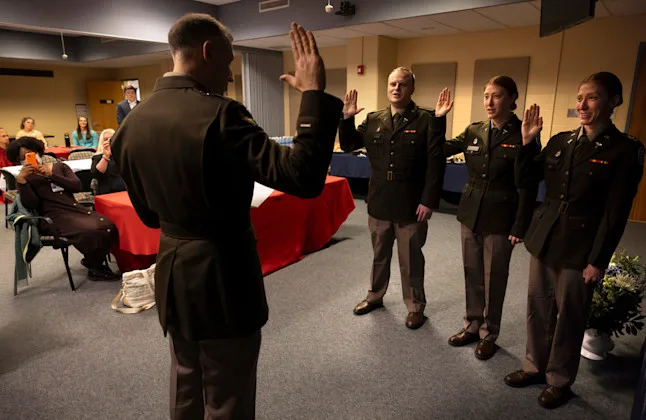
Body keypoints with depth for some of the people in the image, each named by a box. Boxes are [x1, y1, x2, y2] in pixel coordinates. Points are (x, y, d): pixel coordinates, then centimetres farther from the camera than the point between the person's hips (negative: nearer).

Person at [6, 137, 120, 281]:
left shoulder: (59, 166, 21)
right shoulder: (25, 178, 12)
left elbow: (77, 186, 3)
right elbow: (31, 205, -4)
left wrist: (51, 175, -3)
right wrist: (21, 181, -12)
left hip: (77, 209, 4)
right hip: (55, 216, -4)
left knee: (108, 226, -25)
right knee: (91, 231, -32)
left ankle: (92, 262, -1)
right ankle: (95, 268, -5)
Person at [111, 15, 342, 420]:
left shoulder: (133, 122, 3)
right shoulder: (217, 114, -22)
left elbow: (148, 212, 11)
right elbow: (303, 177, -29)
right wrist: (315, 92, -22)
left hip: (171, 277, 8)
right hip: (222, 279, -7)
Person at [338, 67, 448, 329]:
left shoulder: (426, 120, -8)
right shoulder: (373, 120, 6)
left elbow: (436, 163, -12)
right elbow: (348, 145, 11)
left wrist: (429, 200, -18)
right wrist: (347, 119, -5)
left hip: (411, 206, -4)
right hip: (379, 203, 4)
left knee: (411, 261, 11)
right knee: (379, 255, 20)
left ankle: (415, 307, 30)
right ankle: (375, 296, 40)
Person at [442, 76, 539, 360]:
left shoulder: (522, 136, -9)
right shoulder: (474, 131, 4)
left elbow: (528, 187, -9)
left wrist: (520, 227, -11)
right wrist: (437, 120, -6)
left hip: (500, 220, -4)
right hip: (470, 214, 5)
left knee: (494, 279, 8)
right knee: (472, 274, 15)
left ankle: (489, 335, 27)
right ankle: (472, 326, 33)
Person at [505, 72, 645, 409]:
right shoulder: (560, 141, 5)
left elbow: (616, 213, -11)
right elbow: (524, 180, 6)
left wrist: (598, 261, -12)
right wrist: (527, 141, -5)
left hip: (579, 249, -5)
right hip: (543, 239, 5)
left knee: (568, 316, 10)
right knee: (538, 309, 16)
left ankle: (560, 380, 30)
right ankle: (535, 366, 36)